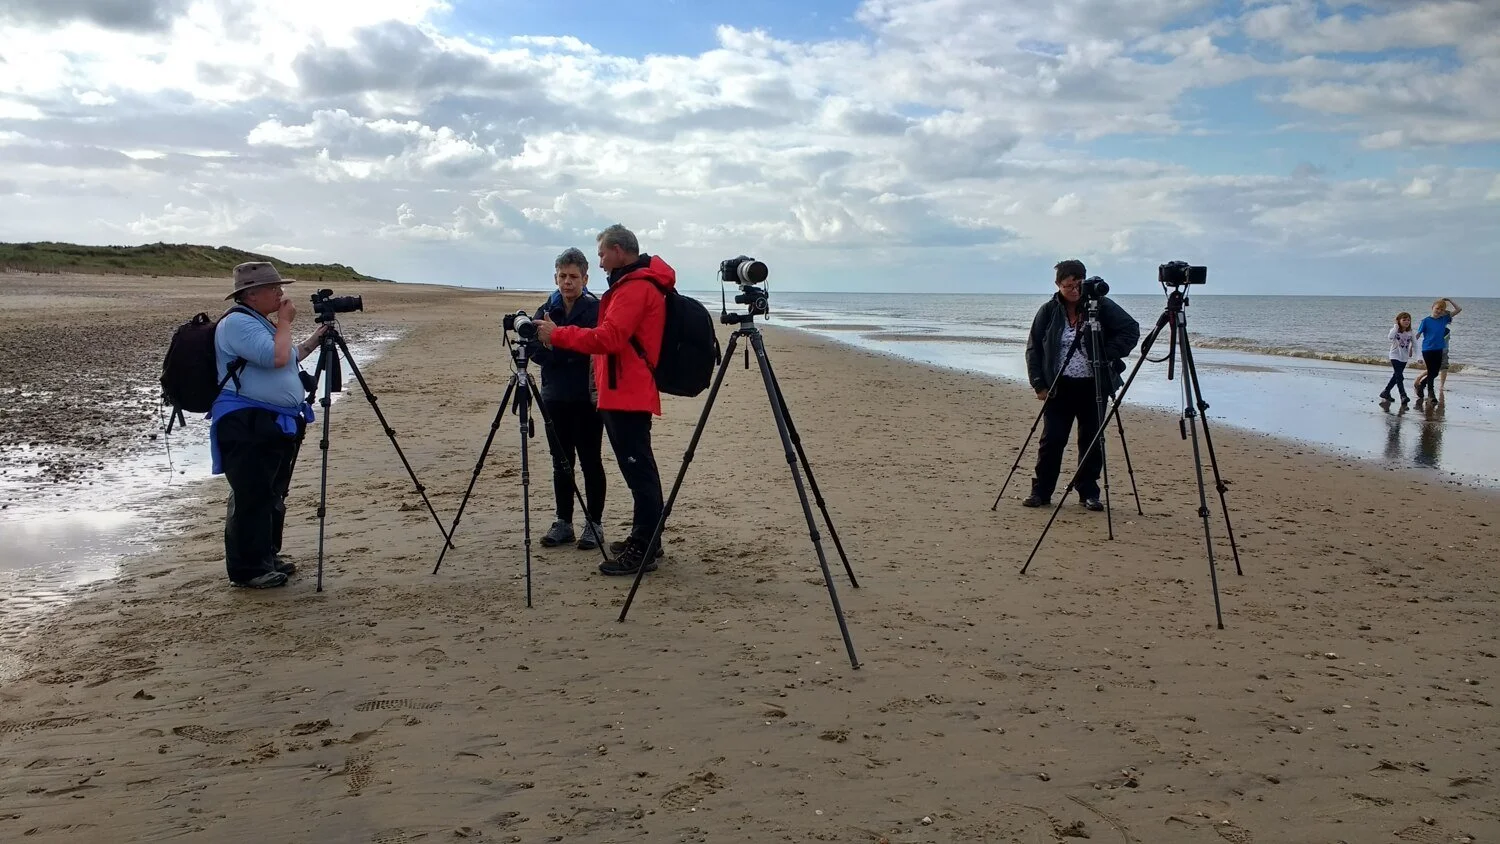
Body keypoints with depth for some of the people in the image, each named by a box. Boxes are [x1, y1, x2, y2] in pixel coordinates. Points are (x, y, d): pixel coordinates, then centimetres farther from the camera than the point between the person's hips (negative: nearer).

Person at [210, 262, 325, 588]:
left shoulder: (260, 322, 20)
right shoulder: (237, 322, -14)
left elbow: (289, 358, 32)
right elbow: (276, 357, -25)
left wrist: (316, 338, 23)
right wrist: (285, 323, -12)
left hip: (277, 425, 11)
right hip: (248, 427, -11)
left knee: (273, 496, 16)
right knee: (251, 499, -6)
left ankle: (266, 558, 27)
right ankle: (246, 569, 2)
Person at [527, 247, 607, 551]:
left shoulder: (595, 310, -4)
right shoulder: (545, 311, 9)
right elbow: (535, 351, 0)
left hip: (587, 398, -4)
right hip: (555, 396, 5)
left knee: (590, 461, 2)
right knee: (561, 462, 10)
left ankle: (594, 523, 10)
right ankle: (563, 522, 19)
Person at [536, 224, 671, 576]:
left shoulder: (636, 287, -13)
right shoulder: (638, 283, 20)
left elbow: (608, 338, -22)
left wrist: (557, 334, -15)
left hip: (628, 395, -11)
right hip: (628, 392, 11)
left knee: (638, 468, -9)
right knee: (639, 467, 15)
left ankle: (642, 551, -8)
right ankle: (645, 539, 23)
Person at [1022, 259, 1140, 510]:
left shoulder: (1101, 306, -3)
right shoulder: (1048, 311, 1)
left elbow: (1131, 329, -1)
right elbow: (1033, 349, 5)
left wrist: (1109, 357, -12)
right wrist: (1039, 384, -2)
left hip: (1093, 386, 0)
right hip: (1059, 386, 0)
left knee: (1092, 440, 5)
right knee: (1052, 439, 0)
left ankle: (1089, 493, 17)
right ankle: (1041, 491, 10)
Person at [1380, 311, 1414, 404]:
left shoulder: (1410, 333, 1)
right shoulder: (1395, 330, -10)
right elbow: (1390, 337, -33)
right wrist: (1396, 327, -26)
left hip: (1404, 358, 5)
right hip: (1395, 356, -5)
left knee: (1396, 376, 13)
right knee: (1399, 377, -15)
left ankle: (1385, 393, 27)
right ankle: (1403, 396, -17)